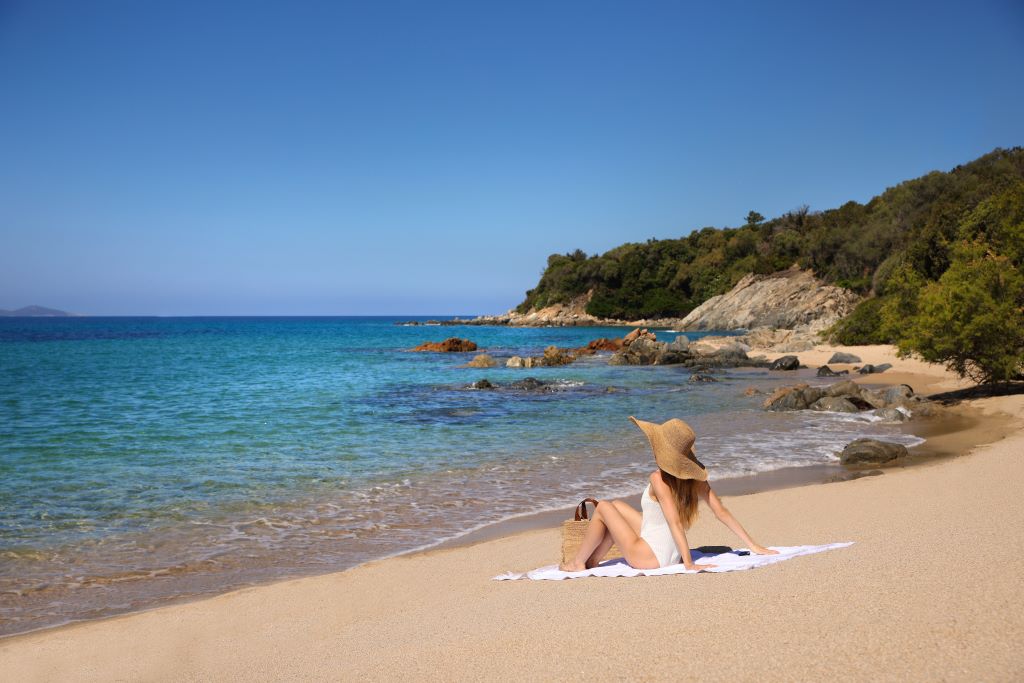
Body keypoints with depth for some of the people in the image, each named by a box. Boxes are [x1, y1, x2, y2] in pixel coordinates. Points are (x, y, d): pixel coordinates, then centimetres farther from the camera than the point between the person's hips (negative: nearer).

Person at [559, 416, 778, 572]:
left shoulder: (659, 478, -23)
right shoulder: (692, 475, -4)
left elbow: (676, 522, -28)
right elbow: (722, 512, -6)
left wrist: (689, 563, -27)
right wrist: (754, 546, -2)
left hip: (650, 558, -7)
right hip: (672, 554, 7)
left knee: (603, 507, 6)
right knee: (617, 506, 19)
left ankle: (577, 563, 20)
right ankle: (592, 560, 28)